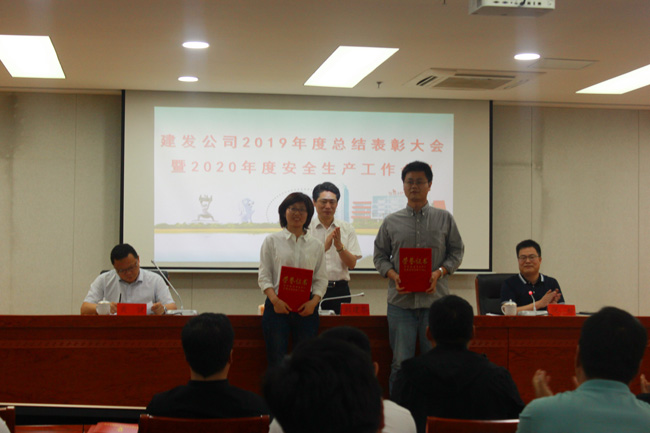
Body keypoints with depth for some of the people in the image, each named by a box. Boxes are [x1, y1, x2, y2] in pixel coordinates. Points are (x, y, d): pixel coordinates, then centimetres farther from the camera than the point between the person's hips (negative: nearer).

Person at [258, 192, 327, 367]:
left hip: (306, 308, 2)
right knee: (276, 359, -4)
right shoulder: (272, 241, 6)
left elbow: (321, 279, 9)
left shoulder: (316, 245, 12)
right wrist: (274, 299, -14)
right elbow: (264, 276, 1)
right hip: (278, 307, -2)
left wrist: (313, 302, -9)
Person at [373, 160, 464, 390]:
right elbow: (380, 256, 12)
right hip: (401, 300, 0)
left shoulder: (444, 219, 9)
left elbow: (456, 252, 10)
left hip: (435, 298, 0)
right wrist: (393, 276, -8)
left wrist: (439, 273, -8)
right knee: (401, 362, -1)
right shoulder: (391, 222, 10)